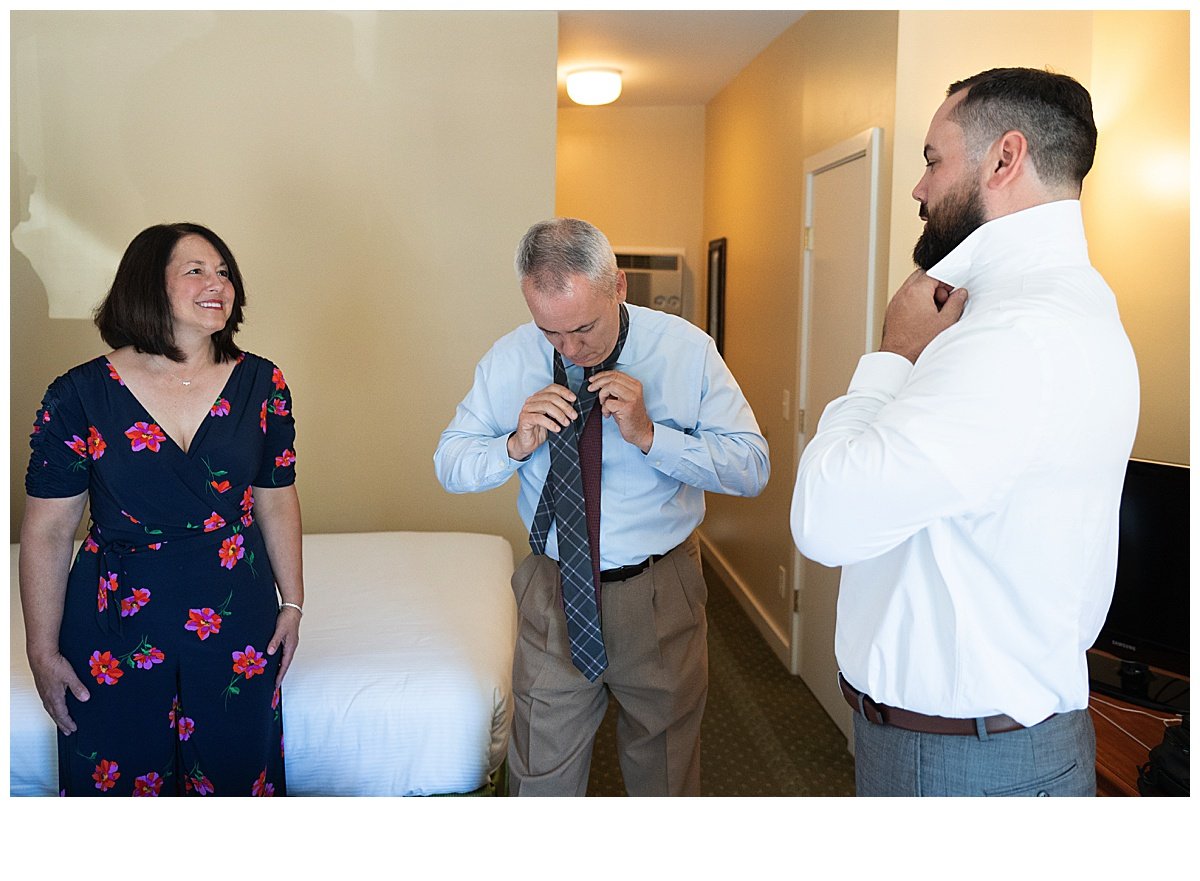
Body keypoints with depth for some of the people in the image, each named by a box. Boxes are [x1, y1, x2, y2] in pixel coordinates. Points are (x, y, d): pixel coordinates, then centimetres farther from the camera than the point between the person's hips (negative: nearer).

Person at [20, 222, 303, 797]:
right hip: (115, 626, -1)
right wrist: (42, 652, -4)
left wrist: (292, 603, 6)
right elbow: (48, 530, -5)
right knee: (115, 780, 13)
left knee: (236, 772, 14)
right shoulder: (80, 395, -8)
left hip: (236, 621, 2)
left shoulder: (260, 384, -3)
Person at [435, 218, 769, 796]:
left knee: (665, 767, 18)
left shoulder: (687, 348, -11)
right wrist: (515, 445, -19)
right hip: (555, 593, 1)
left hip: (663, 596, 0)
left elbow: (752, 468, -12)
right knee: (543, 772, 11)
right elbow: (448, 464, 1)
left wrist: (649, 435, -25)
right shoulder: (508, 360, -5)